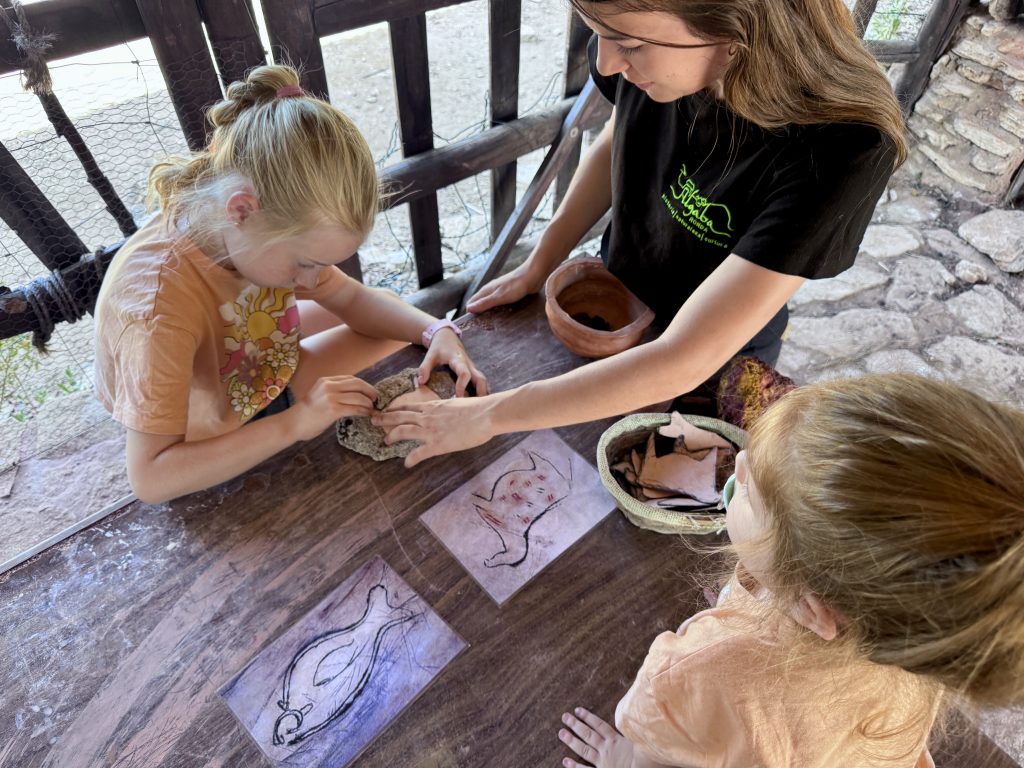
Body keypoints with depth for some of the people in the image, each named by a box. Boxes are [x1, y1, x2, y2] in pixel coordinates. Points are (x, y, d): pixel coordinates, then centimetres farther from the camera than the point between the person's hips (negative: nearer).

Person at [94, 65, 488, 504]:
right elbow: (149, 478, -39)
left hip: (260, 374, 7)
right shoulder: (161, 306, -41)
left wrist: (436, 331, -26)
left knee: (402, 322, 8)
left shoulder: (266, 231, -21)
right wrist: (295, 424, -44)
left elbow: (352, 298, -8)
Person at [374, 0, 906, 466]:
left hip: (717, 354, -3)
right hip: (612, 293, 4)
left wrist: (488, 416, -37)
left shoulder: (842, 152, -40)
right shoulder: (656, 52, -25)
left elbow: (680, 363, -41)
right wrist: (538, 265, -6)